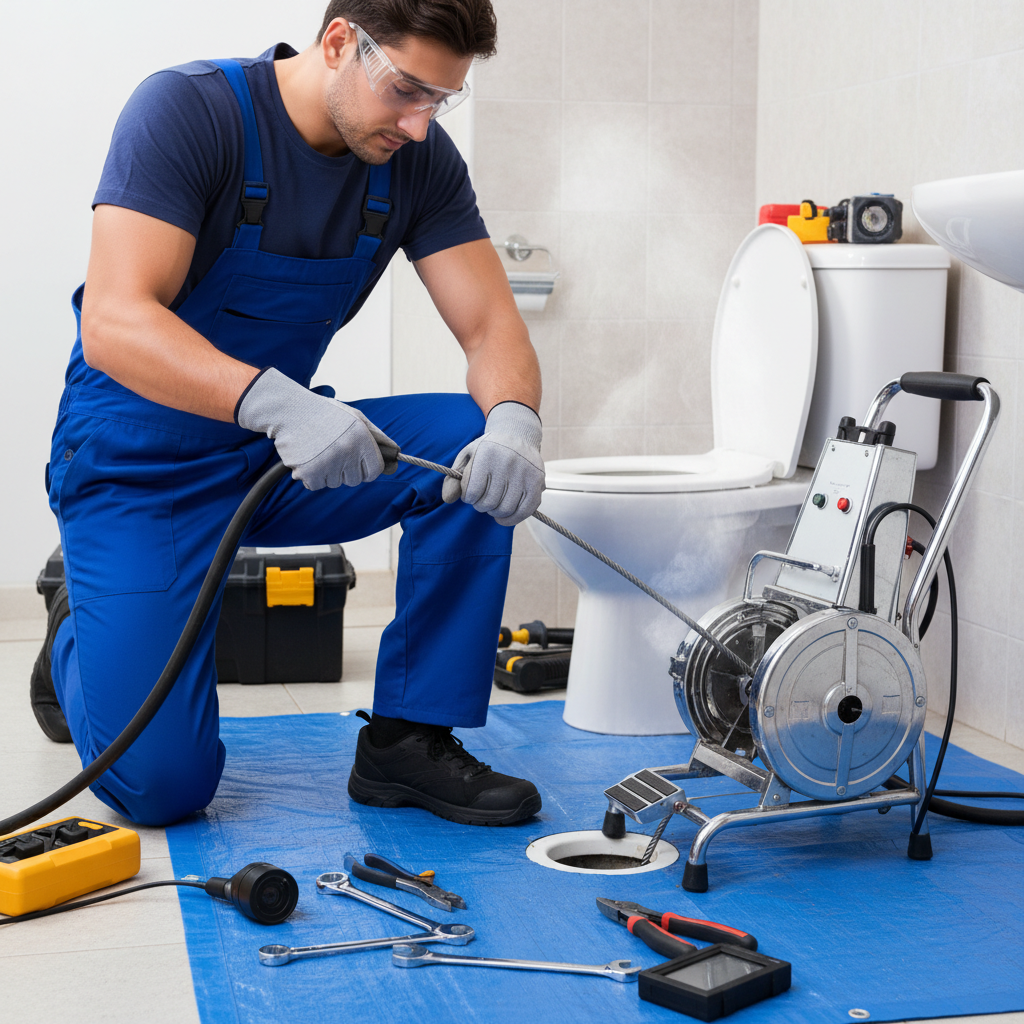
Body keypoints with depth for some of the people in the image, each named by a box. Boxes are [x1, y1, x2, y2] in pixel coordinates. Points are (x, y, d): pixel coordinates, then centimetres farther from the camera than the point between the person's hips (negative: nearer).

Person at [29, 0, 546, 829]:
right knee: (162, 783, -15)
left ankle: (407, 740, -9)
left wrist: (515, 422, -33)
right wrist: (277, 403, -46)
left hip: (283, 452, 5)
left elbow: (492, 328, -10)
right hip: (142, 466, -5)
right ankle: (80, 639, 19)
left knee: (479, 453, -21)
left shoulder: (419, 160, -5)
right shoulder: (187, 110, -21)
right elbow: (115, 324, -31)